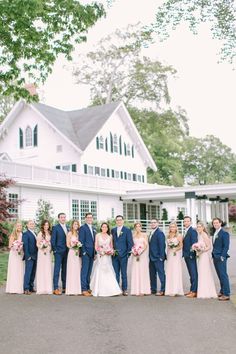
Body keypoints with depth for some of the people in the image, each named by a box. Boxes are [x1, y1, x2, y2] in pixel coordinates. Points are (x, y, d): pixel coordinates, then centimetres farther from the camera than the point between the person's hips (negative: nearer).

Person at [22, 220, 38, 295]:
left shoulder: (35, 234, 17)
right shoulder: (26, 234, -7)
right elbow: (25, 246, -13)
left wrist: (37, 256, 11)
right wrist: (28, 256, -19)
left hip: (35, 257, 8)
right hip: (29, 256, -8)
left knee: (33, 273, 10)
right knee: (28, 272, -8)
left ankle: (31, 288, 16)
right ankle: (26, 289, -7)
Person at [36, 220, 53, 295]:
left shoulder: (49, 233, 11)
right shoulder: (40, 233, -6)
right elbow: (37, 244, -7)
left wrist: (50, 249, 3)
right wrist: (42, 247, -22)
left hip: (48, 252, 6)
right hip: (42, 252, -6)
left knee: (48, 269, 7)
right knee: (42, 269, -4)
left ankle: (48, 288, 12)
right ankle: (41, 288, 0)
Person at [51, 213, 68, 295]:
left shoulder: (68, 228, 14)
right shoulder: (55, 227, -3)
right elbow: (52, 240, -5)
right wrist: (54, 250, -9)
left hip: (66, 252, 5)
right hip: (58, 252, -5)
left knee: (65, 270, 9)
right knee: (57, 270, -6)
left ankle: (65, 287, 15)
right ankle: (56, 288, -6)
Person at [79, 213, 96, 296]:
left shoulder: (93, 229, 18)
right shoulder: (83, 228, -5)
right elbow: (81, 241, -10)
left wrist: (95, 252, 13)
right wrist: (84, 251, -16)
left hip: (92, 253, 7)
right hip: (86, 252, -7)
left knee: (89, 271, 11)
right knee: (84, 271, -7)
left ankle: (88, 288, 16)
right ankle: (84, 289, -6)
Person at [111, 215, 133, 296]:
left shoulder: (127, 230, 1)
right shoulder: (113, 230, 12)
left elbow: (130, 242, -1)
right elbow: (112, 241, 12)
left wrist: (129, 252, -7)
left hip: (123, 255, -3)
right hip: (114, 255, 3)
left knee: (124, 273, 2)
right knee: (116, 273, 5)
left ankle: (124, 289, 9)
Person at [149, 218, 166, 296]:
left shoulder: (160, 233, -12)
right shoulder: (151, 233, 16)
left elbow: (162, 245, -16)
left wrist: (161, 257, -19)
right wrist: (150, 256, 12)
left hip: (158, 258, -9)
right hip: (152, 258, 9)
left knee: (161, 274, -3)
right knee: (152, 274, 14)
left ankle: (163, 290, 0)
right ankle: (153, 289, 23)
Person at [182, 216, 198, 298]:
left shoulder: (193, 231, -12)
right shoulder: (185, 231, 15)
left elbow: (194, 244, -17)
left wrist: (191, 254, -19)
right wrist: (184, 254, 8)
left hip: (191, 256, -9)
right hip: (187, 256, 9)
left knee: (194, 274, -4)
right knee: (191, 274, 14)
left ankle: (194, 291, -1)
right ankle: (192, 290, 20)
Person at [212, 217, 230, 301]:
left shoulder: (224, 233, -8)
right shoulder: (215, 233, 17)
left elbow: (226, 246, -13)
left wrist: (222, 256, -18)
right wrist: (213, 255, 11)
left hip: (221, 257, -8)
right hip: (215, 257, 8)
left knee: (223, 275, -7)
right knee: (220, 275, 13)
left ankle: (226, 294, -5)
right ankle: (222, 291, 20)